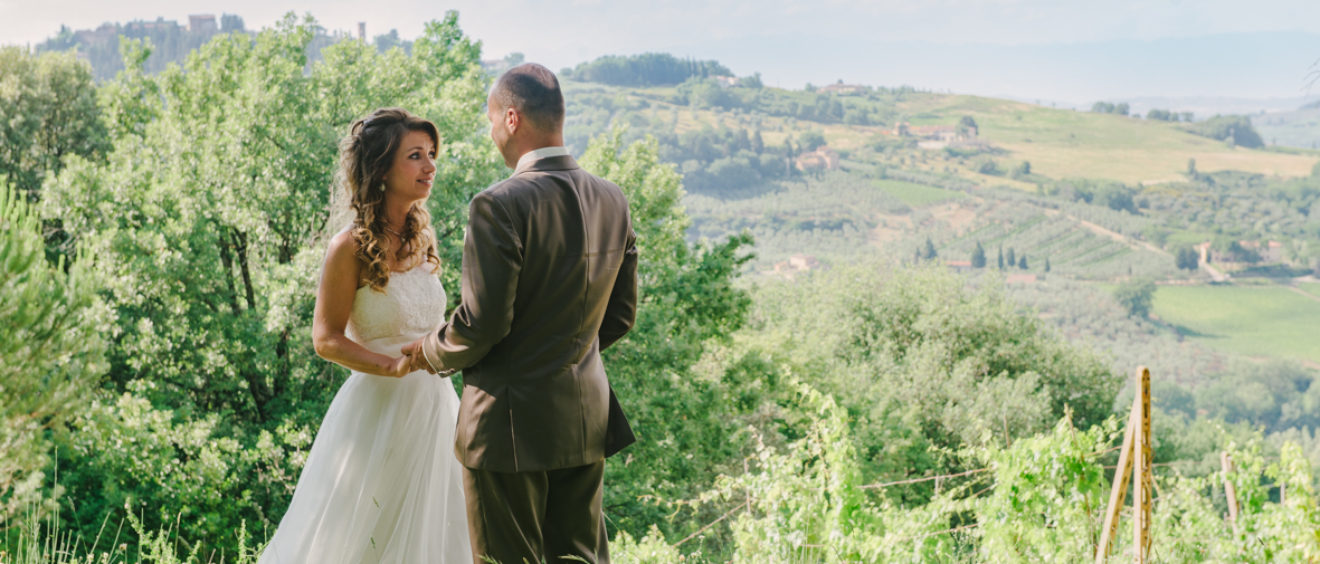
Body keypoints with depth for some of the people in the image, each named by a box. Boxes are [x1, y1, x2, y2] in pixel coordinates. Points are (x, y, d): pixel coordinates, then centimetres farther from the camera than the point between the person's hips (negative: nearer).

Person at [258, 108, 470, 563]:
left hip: (432, 407, 6)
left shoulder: (420, 238, 7)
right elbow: (325, 339, -12)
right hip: (378, 410, -6)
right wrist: (395, 366, -24)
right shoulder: (352, 247, -13)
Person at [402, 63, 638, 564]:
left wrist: (431, 353, 1)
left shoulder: (500, 206, -18)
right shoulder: (612, 201, 4)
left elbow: (482, 323, -18)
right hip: (587, 416, 7)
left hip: (513, 425, -7)